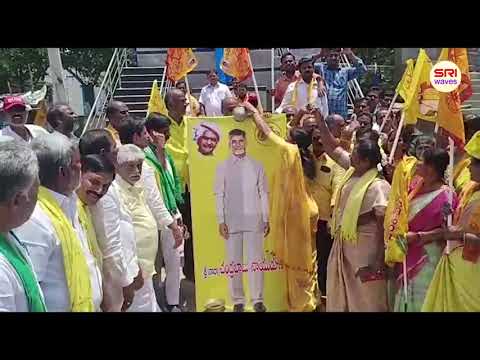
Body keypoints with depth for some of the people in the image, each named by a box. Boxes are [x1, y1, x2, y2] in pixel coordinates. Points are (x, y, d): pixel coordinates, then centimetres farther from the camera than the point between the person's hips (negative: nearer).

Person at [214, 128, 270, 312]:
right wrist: (221, 221, -4)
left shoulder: (256, 166, 5)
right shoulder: (222, 167, 4)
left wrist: (266, 219, 2)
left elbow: (263, 193, 5)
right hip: (231, 221, 0)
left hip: (253, 220, 0)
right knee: (234, 262, 6)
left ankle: (257, 300, 14)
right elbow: (219, 195, 2)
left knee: (255, 261, 3)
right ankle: (238, 301, 16)